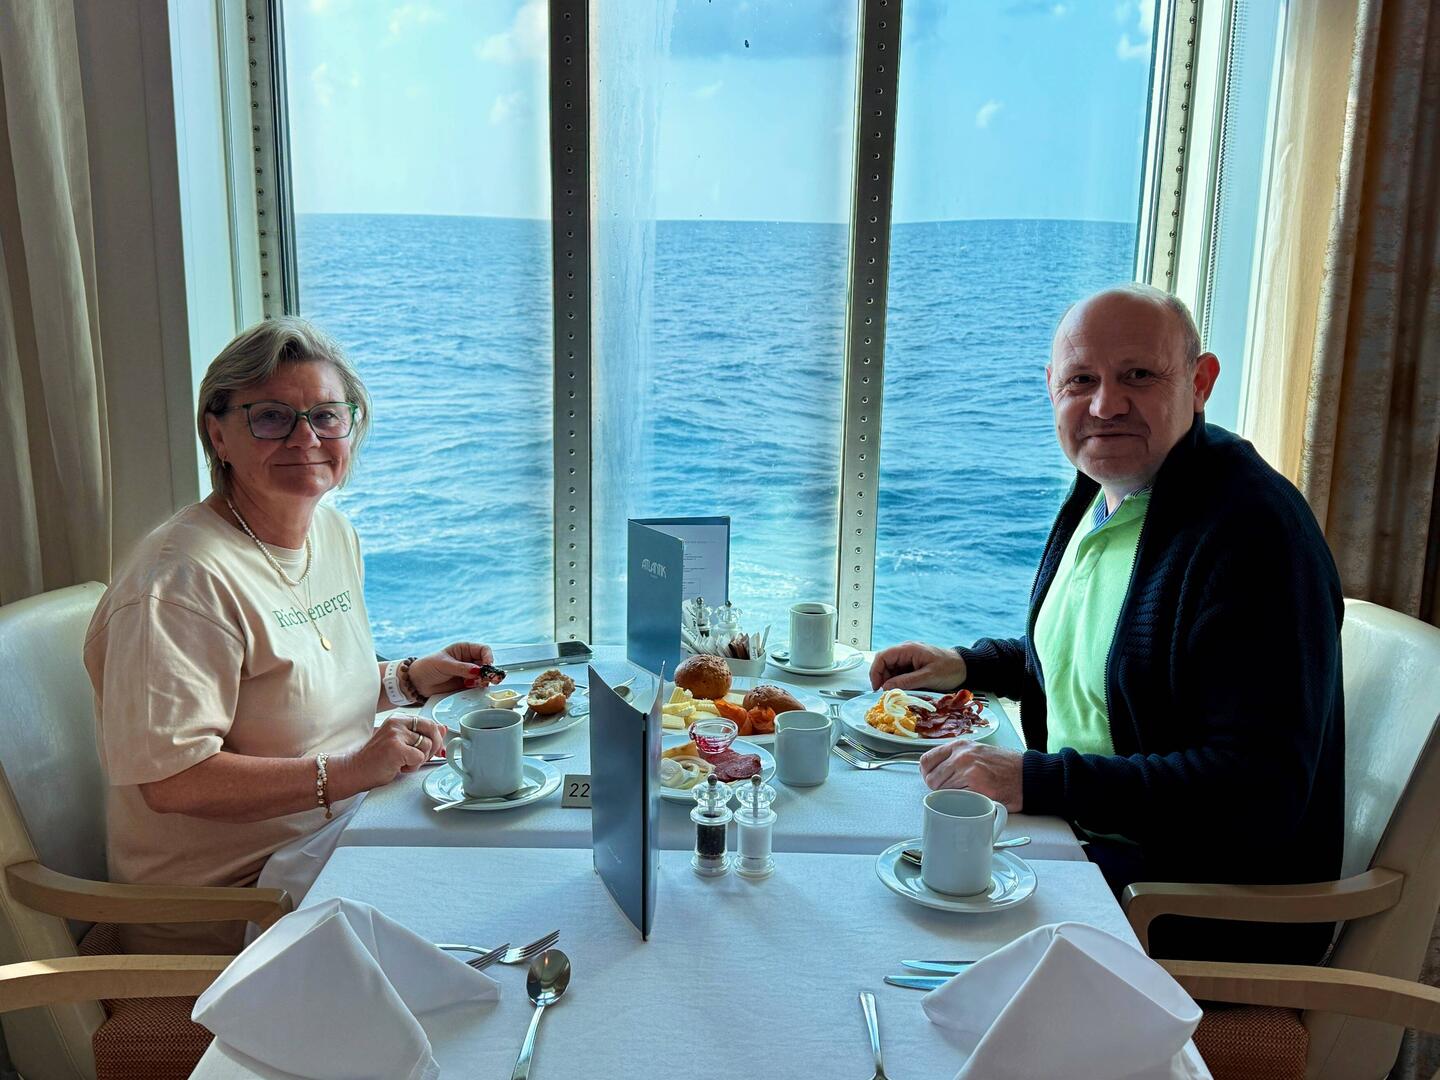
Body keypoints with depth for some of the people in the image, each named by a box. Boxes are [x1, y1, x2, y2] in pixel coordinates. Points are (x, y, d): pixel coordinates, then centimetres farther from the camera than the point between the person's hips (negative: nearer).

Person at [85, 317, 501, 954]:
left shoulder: (336, 533, 7)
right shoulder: (183, 578, -21)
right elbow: (171, 780, -26)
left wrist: (412, 678, 5)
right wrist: (350, 771, -27)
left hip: (332, 846, 8)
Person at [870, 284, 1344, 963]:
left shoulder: (1253, 530, -23)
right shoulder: (1099, 494, 6)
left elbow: (1259, 791, -29)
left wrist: (1034, 780, -30)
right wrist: (966, 665, 8)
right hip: (1082, 832, 9)